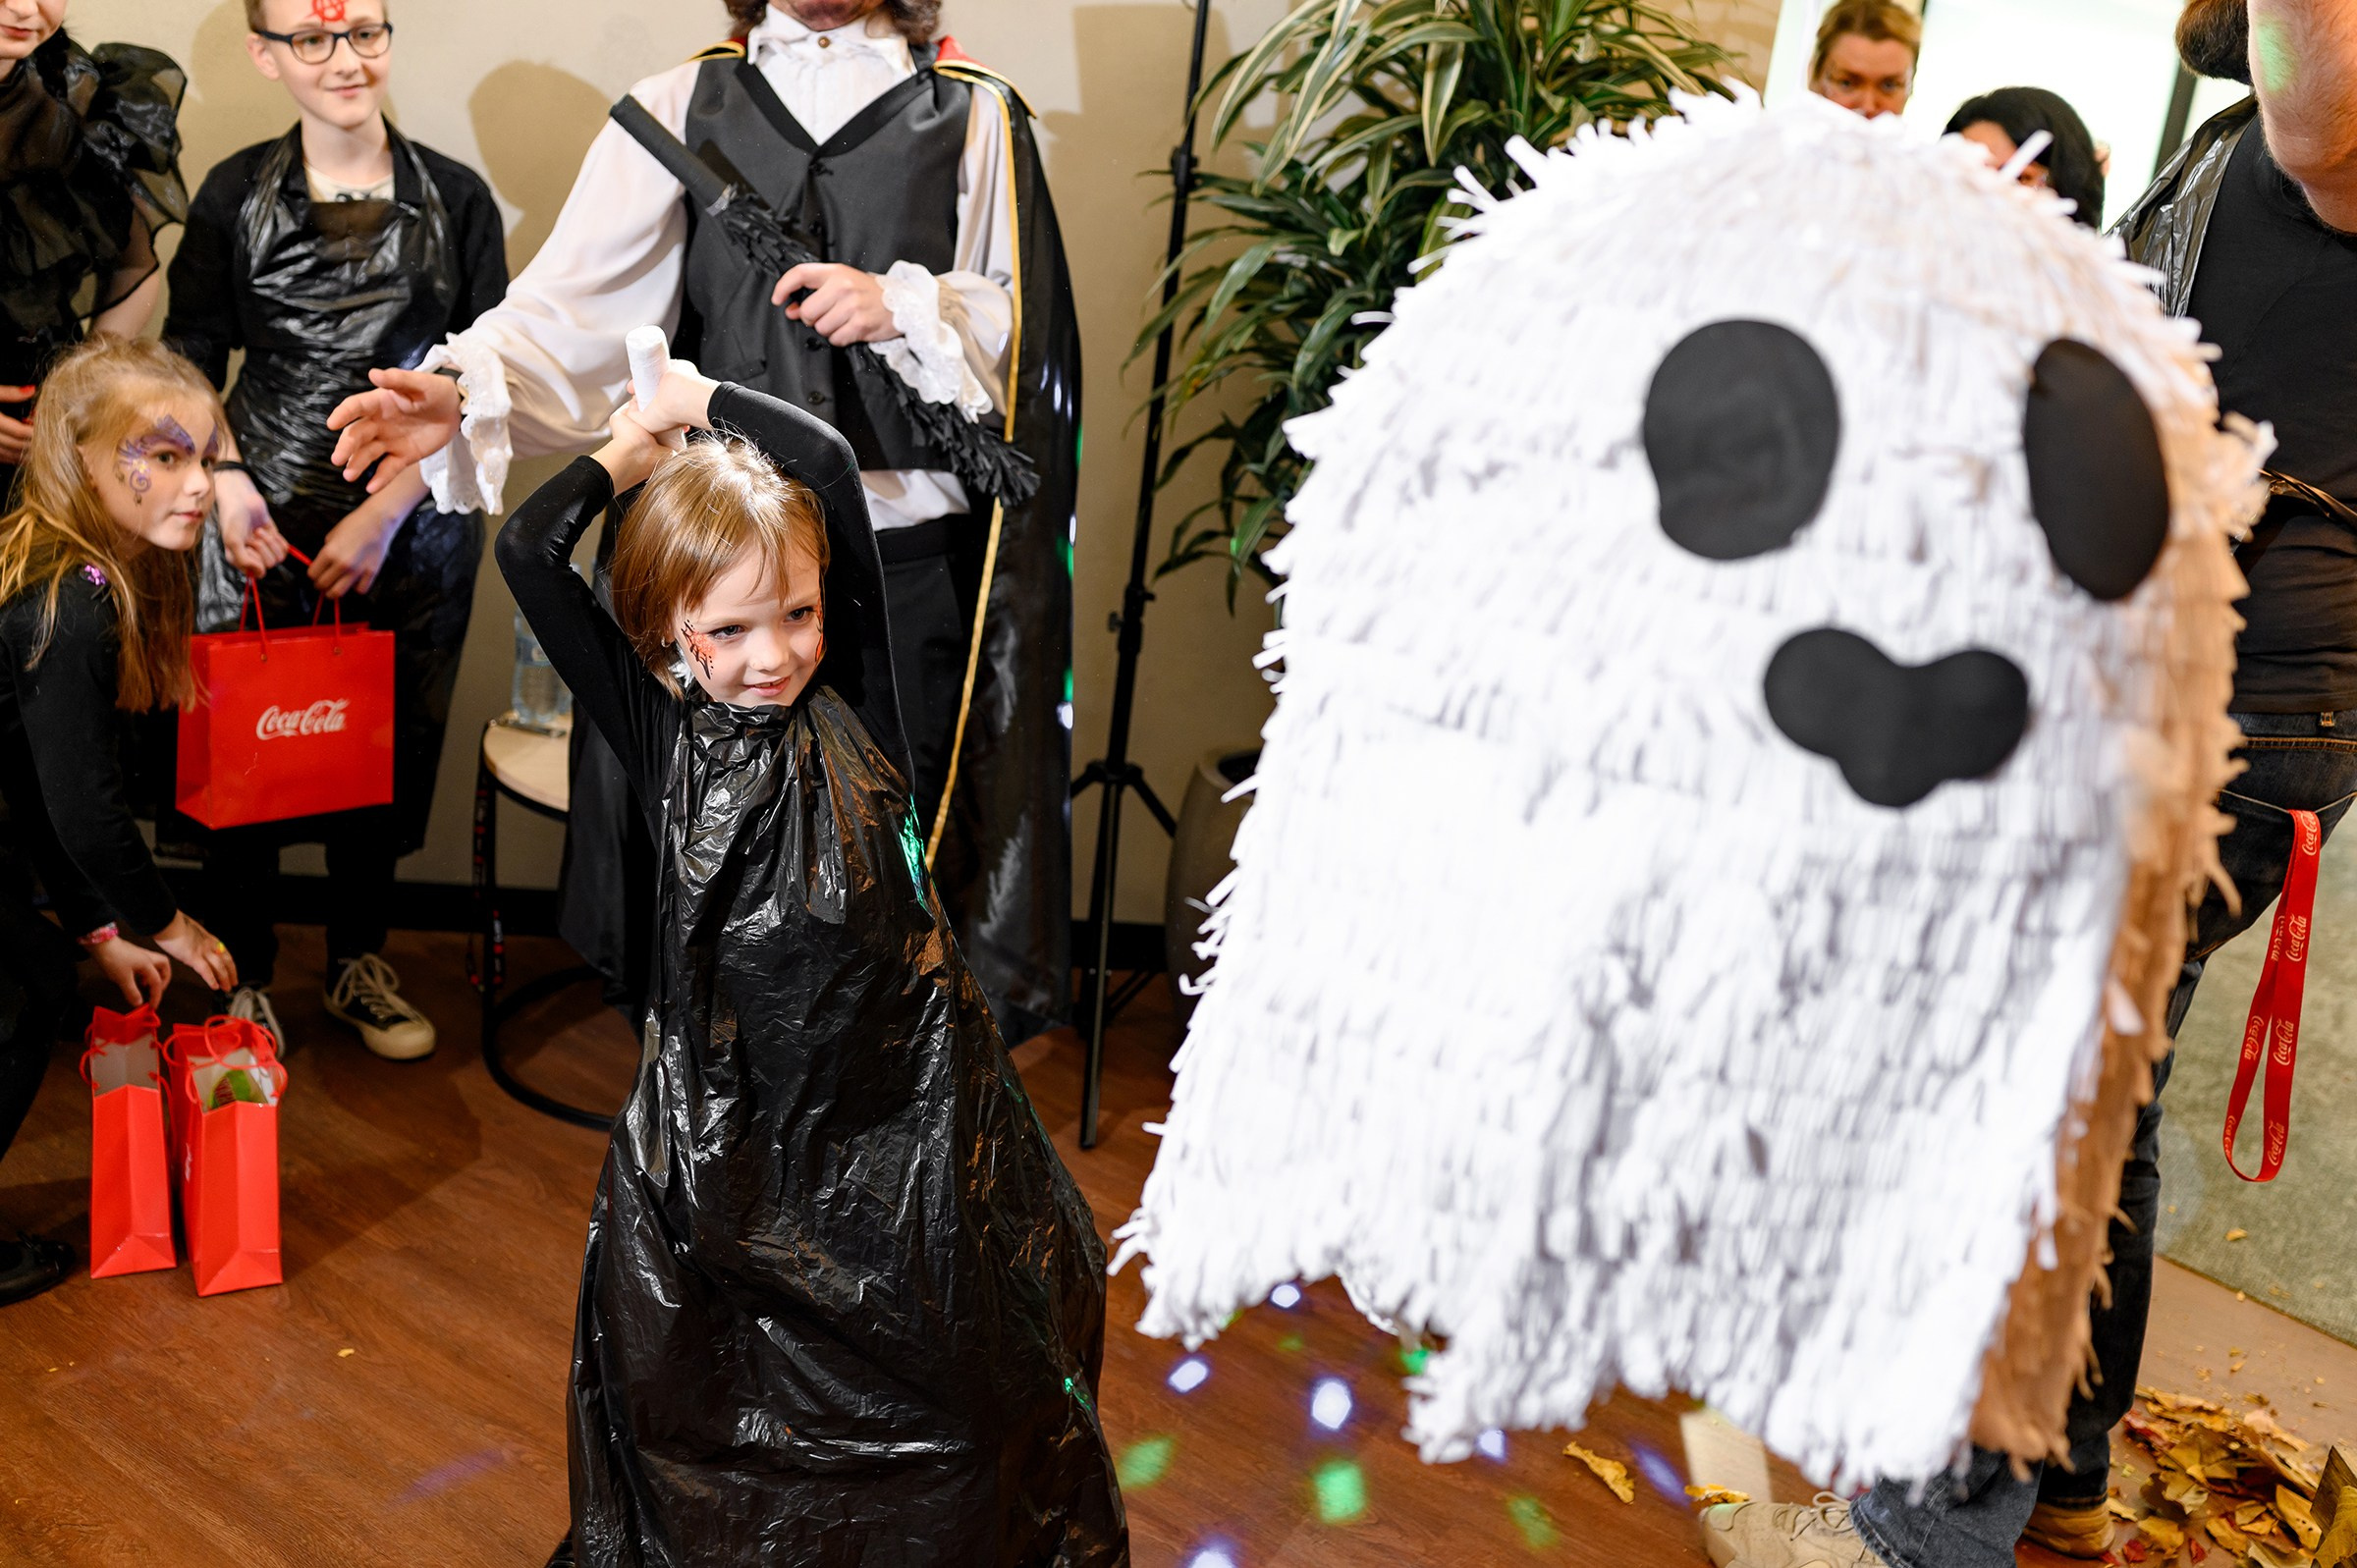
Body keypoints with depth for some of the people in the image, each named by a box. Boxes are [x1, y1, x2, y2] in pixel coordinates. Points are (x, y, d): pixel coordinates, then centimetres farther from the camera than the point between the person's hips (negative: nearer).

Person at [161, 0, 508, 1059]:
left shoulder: (457, 200, -1)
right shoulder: (234, 196, 1)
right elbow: (190, 357, 8)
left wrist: (383, 512, -9)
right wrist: (223, 481, -8)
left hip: (410, 525, 0)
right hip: (262, 521, 0)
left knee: (387, 748, 10)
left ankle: (359, 965, 30)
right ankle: (243, 976, 23)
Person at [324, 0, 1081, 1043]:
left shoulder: (975, 117, 8)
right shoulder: (679, 107, 9)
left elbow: (1023, 326, 4)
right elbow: (579, 298, -2)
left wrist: (905, 308, -14)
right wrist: (466, 386, -20)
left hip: (903, 550, -1)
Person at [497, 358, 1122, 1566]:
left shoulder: (853, 701, -1)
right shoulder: (661, 732, 0)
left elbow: (829, 464, -7)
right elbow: (528, 551, -6)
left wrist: (705, 397, 5)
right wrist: (638, 439, 4)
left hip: (901, 1096, 0)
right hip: (727, 1114, 0)